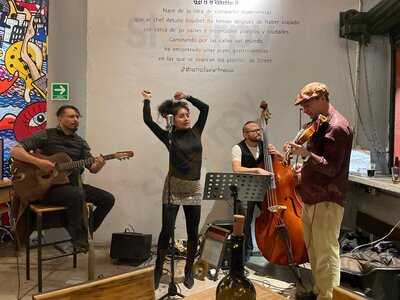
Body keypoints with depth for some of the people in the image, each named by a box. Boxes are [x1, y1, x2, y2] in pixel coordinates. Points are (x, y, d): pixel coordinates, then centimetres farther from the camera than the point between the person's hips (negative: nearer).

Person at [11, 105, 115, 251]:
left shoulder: (81, 143, 11)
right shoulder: (46, 135, -3)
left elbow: (92, 168, 4)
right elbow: (15, 151, -11)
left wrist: (98, 165, -20)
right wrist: (39, 162, -24)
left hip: (73, 185, 6)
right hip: (49, 186, -6)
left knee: (108, 199, -7)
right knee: (77, 195, -36)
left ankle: (85, 231, 10)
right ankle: (80, 239, -17)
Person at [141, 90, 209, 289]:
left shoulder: (196, 132, 6)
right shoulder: (169, 137, -1)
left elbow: (205, 108, 3)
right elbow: (148, 121, -7)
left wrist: (186, 97, 6)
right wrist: (147, 100, 4)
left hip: (194, 188, 3)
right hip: (173, 187, -3)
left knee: (193, 232, 8)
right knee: (167, 230, -1)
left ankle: (188, 271, 25)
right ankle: (158, 270, 16)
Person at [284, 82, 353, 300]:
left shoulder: (337, 127, -14)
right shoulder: (319, 124, 14)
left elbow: (331, 168, -20)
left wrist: (306, 153, -28)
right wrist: (301, 170, 12)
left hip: (326, 202, -10)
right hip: (311, 199, 10)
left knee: (326, 254, -1)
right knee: (314, 252, 19)